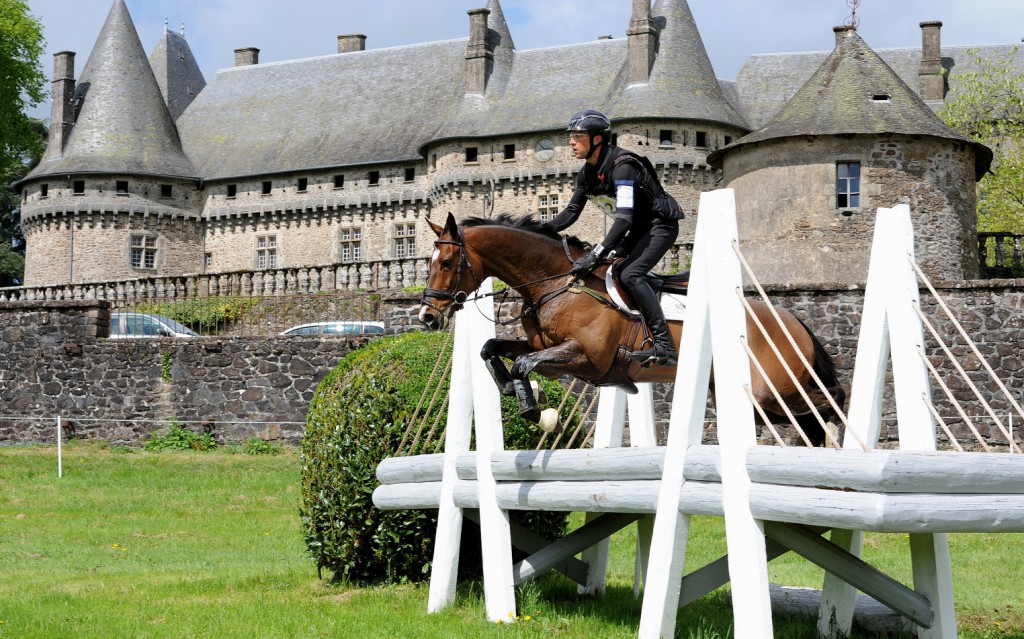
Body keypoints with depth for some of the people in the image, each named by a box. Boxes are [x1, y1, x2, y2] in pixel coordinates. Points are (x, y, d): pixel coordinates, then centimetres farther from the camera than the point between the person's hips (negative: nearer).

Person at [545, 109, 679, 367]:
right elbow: (571, 212, 7)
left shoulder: (621, 166, -26)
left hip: (660, 225, -10)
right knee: (600, 269, 5)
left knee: (630, 274, -26)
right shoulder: (587, 174, 2)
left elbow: (624, 219, -34)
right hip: (638, 229, 10)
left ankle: (664, 346, -31)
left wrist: (596, 255, -40)